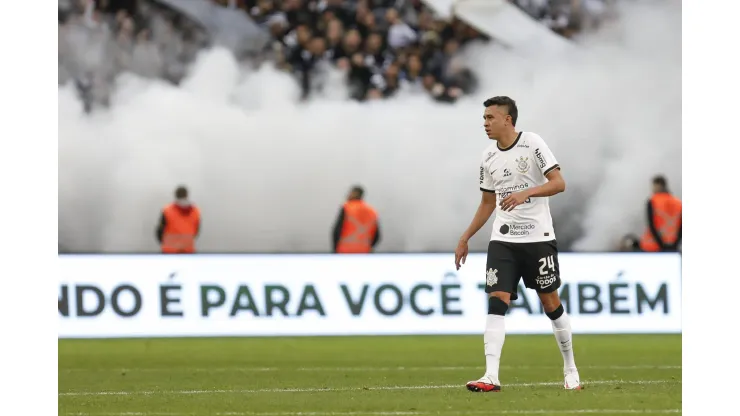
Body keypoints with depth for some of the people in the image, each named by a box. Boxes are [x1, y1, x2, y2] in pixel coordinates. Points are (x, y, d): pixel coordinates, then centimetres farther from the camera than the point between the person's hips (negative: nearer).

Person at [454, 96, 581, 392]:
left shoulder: (532, 143, -8)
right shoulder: (488, 157, 8)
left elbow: (558, 183, -13)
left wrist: (526, 193, -28)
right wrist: (465, 239, 15)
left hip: (538, 237, -4)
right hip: (503, 239, 4)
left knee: (550, 302, 4)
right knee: (496, 302, -11)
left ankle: (570, 369, 22)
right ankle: (491, 377, -17)